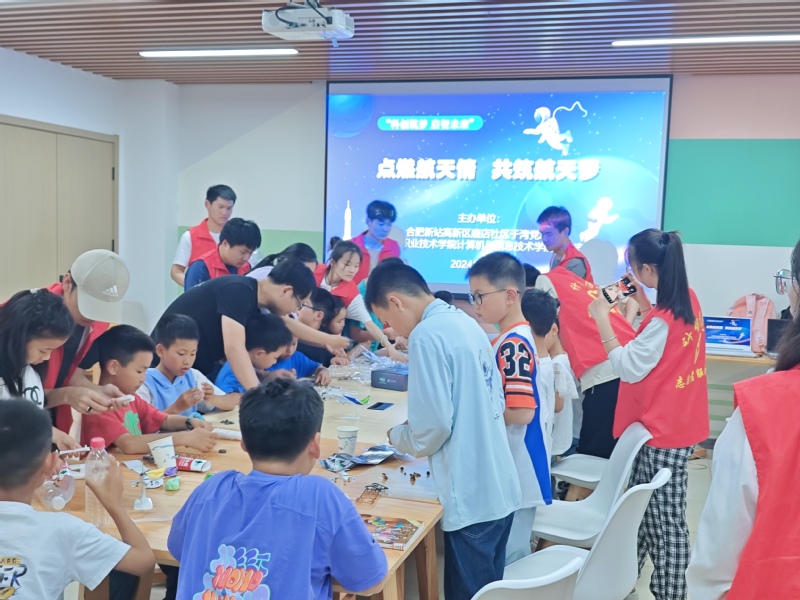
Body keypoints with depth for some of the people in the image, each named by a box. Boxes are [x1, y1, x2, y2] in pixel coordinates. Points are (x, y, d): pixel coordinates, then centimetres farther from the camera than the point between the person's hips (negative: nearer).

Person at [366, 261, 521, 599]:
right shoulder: (466, 323, 9)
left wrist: (396, 437, -1)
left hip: (471, 497, -9)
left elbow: (434, 425, -21)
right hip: (500, 489, 9)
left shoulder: (426, 335, -18)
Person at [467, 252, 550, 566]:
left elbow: (521, 411, -27)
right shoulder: (506, 340, 10)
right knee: (512, 553, 20)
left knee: (506, 558, 3)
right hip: (507, 469, 10)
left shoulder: (514, 343, -20)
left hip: (516, 473, -10)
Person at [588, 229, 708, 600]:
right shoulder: (688, 299, 2)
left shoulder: (662, 318, -25)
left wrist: (603, 320, -17)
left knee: (665, 517, 3)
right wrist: (643, 304, 8)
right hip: (676, 422, 9)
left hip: (663, 432, -9)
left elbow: (628, 368, -20)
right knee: (641, 504, 19)